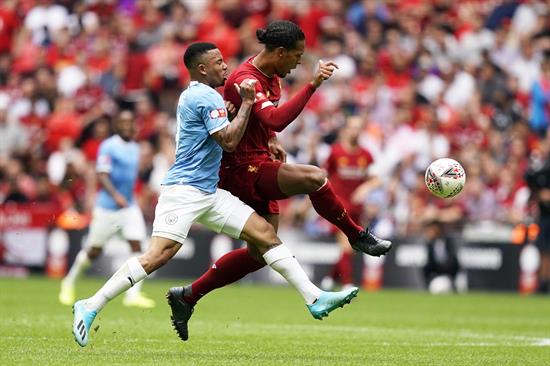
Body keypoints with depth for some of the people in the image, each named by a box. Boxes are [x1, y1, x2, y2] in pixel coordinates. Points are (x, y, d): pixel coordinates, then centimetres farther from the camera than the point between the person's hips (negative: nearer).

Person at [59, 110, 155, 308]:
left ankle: (133, 294, -12)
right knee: (94, 251, 5)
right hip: (107, 208, -6)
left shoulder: (135, 148, 12)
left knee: (137, 246, -10)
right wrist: (115, 196, -34)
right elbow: (102, 175, -21)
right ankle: (69, 282, 28)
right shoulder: (108, 147, -11)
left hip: (129, 206, 6)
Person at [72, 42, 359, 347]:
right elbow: (229, 141, -19)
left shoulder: (193, 95, 21)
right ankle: (90, 307, -16)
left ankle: (315, 299, 1)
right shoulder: (206, 97, -11)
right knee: (159, 255, -21)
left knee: (265, 233, 3)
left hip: (208, 193, 10)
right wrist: (247, 102, -13)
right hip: (183, 192, -10)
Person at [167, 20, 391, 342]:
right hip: (242, 169, -10)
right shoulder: (245, 80, -21)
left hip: (259, 165, 10)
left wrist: (272, 141, 10)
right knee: (314, 177, -31)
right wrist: (313, 85, -41)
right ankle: (357, 236, -12)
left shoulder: (271, 77, 9)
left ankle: (189, 296, 22)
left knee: (261, 252, 13)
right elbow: (275, 120, -39)